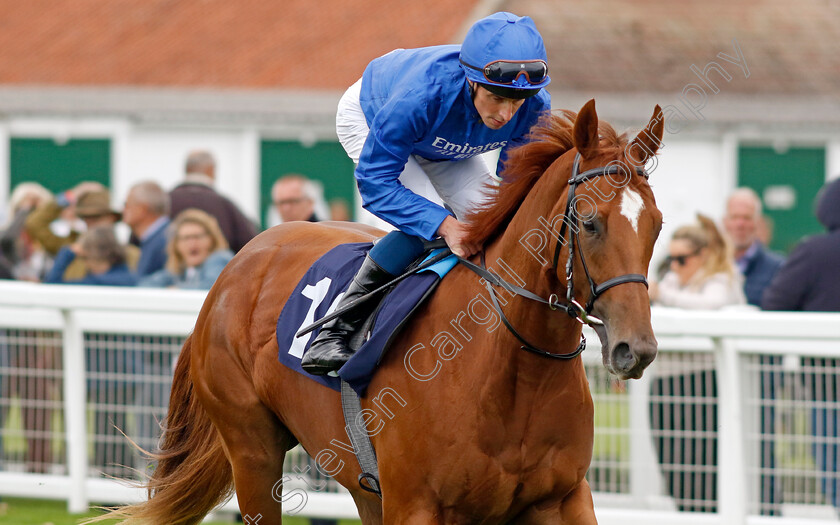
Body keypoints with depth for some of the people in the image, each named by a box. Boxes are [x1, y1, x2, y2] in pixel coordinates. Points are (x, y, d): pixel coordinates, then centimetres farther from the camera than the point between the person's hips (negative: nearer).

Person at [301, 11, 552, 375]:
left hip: (443, 148, 5)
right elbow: (374, 180, -41)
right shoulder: (420, 95, -48)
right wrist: (444, 224, -51)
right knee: (425, 221, -28)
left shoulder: (534, 109, -33)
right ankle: (332, 335, -22)